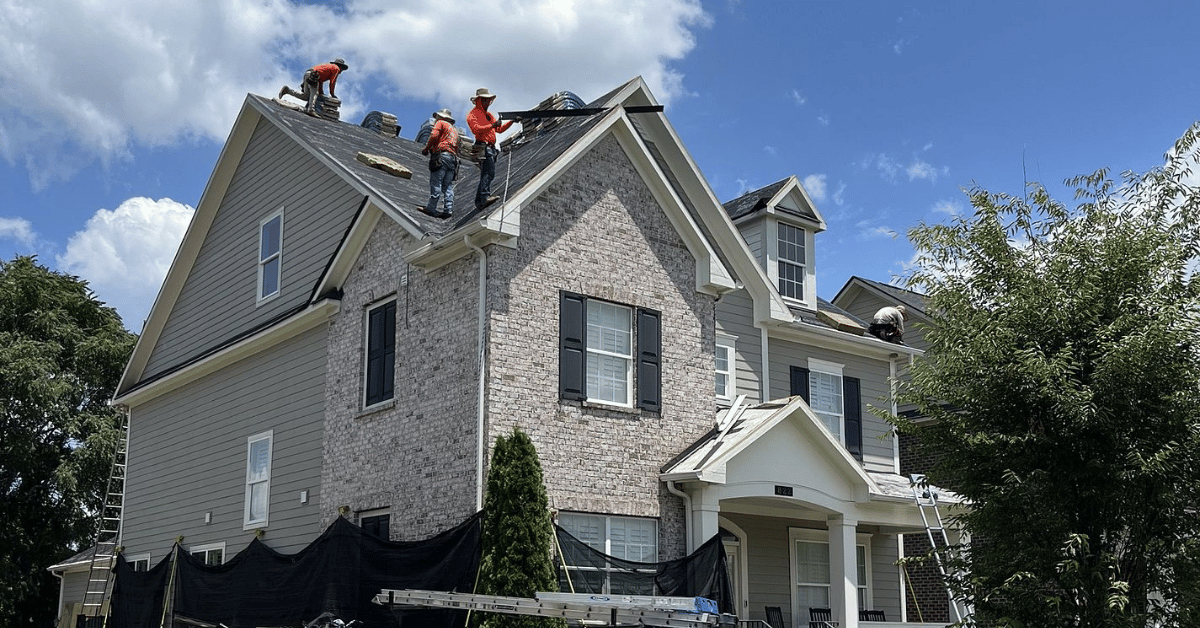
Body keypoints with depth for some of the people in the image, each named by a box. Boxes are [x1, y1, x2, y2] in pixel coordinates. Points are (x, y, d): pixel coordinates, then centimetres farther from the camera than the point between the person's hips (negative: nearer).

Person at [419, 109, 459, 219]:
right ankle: (449, 209, -7)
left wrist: (426, 149, 2)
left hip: (441, 156, -7)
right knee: (448, 186, 3)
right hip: (453, 158, 7)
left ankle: (431, 208, -15)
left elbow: (434, 136, -7)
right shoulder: (454, 129, 30)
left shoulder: (441, 123, 8)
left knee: (435, 183, -10)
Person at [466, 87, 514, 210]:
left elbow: (499, 129, 24)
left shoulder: (489, 115, 28)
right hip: (483, 147, -9)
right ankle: (485, 196, -37)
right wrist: (492, 125, -27)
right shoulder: (473, 114, -1)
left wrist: (511, 121, 12)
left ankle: (479, 202, 8)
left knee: (485, 175, 7)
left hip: (491, 148, 9)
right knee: (489, 172, -25)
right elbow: (476, 129, -18)